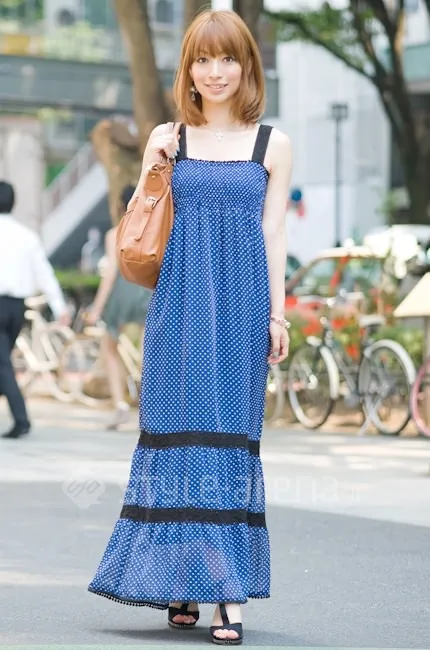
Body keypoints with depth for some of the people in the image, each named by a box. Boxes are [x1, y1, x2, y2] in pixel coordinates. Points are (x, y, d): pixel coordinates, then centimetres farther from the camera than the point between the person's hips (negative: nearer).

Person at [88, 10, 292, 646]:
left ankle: (228, 593, -4)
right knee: (176, 432, -1)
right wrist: (154, 166, -5)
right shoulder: (167, 139, 9)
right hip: (180, 304, 1)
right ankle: (181, 586, 6)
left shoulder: (272, 145, 7)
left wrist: (277, 314, 2)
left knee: (231, 436, -3)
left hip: (241, 306, -1)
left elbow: (272, 234, 7)